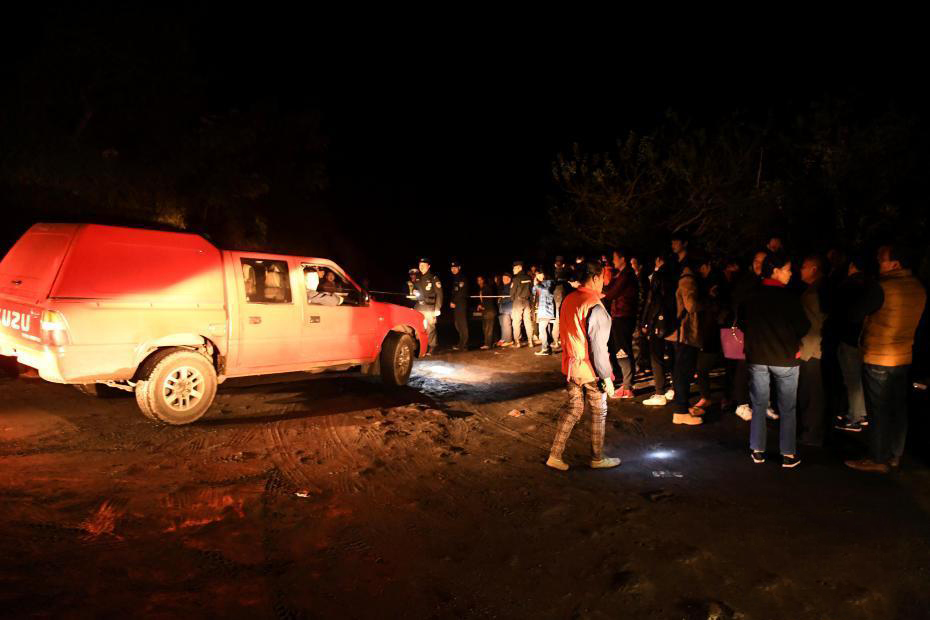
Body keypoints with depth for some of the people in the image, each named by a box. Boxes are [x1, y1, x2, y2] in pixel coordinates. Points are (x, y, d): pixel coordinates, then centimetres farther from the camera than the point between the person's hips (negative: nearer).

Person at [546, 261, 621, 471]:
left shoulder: (568, 300, 3)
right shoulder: (595, 306, -21)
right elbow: (597, 346, -22)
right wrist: (606, 376, -15)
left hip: (570, 367, 7)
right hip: (590, 370, -7)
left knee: (573, 409, 17)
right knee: (599, 413, 12)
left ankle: (555, 455, 16)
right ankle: (597, 458, 27)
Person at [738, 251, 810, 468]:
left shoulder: (751, 296, -3)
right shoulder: (789, 297, -13)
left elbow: (742, 323, 7)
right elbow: (803, 327, -6)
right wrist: (789, 339, 13)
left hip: (757, 358, 3)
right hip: (785, 358, -3)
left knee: (759, 406, 12)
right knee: (787, 409, 9)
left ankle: (758, 451, 17)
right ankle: (788, 454, 14)